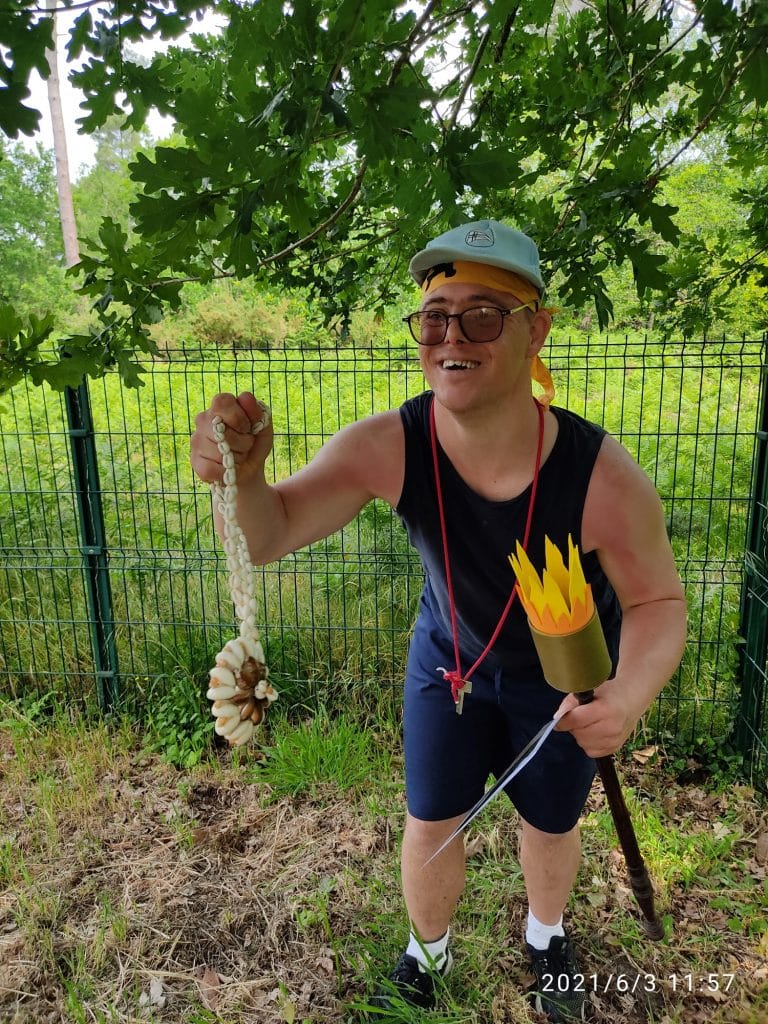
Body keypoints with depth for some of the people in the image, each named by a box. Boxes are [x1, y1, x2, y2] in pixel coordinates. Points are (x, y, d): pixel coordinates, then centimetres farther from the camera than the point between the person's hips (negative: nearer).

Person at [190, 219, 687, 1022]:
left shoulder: (602, 477, -35)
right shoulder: (387, 448, -31)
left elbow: (658, 601, -20)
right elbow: (271, 534, -29)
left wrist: (629, 694, -40)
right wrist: (244, 476, -53)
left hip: (563, 676, -1)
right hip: (448, 659, 1)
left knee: (549, 825, 21)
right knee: (430, 827, 13)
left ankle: (546, 937, 59)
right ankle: (428, 955, 49)